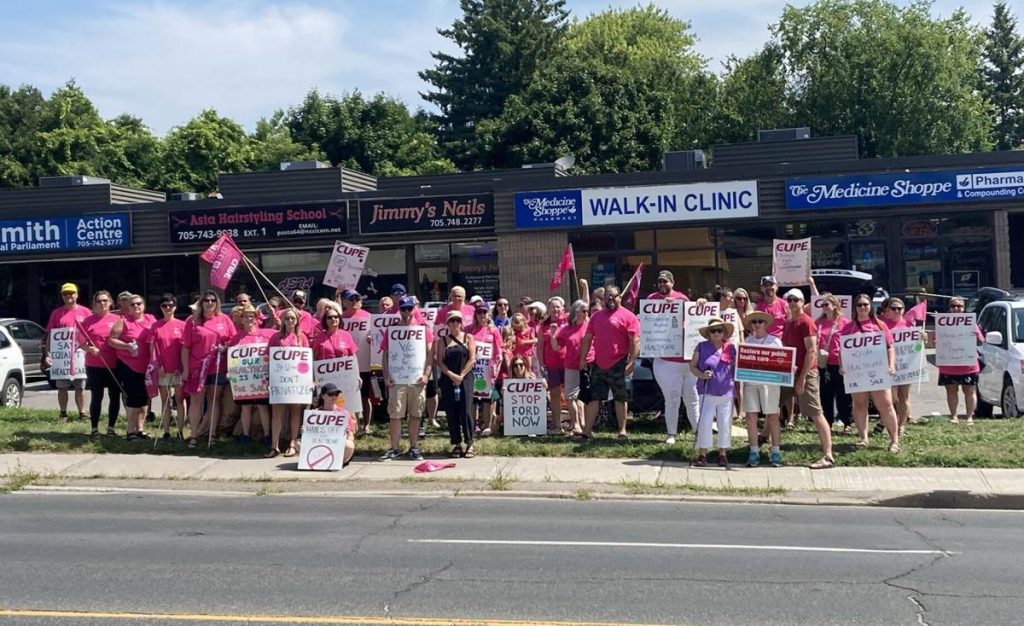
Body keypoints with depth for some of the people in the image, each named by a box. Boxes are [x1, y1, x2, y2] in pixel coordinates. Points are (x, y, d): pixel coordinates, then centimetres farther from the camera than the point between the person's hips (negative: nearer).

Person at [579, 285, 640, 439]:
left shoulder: (628, 316, -4)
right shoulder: (596, 316, 14)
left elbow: (635, 341, -10)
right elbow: (587, 338, 16)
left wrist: (631, 362, -17)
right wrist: (583, 358, 9)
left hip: (619, 365, -5)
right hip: (598, 364, 5)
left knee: (620, 399, 5)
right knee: (593, 398, 6)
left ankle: (622, 431, 13)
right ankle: (587, 430, 10)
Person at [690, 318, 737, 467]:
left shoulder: (731, 348, 4)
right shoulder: (702, 347, 2)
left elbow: (737, 368, 11)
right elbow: (692, 366, 4)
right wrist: (701, 375, -15)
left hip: (726, 393, 1)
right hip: (707, 393, -1)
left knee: (725, 424, 7)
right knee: (704, 422, -3)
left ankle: (723, 453, 20)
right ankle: (702, 453, 6)